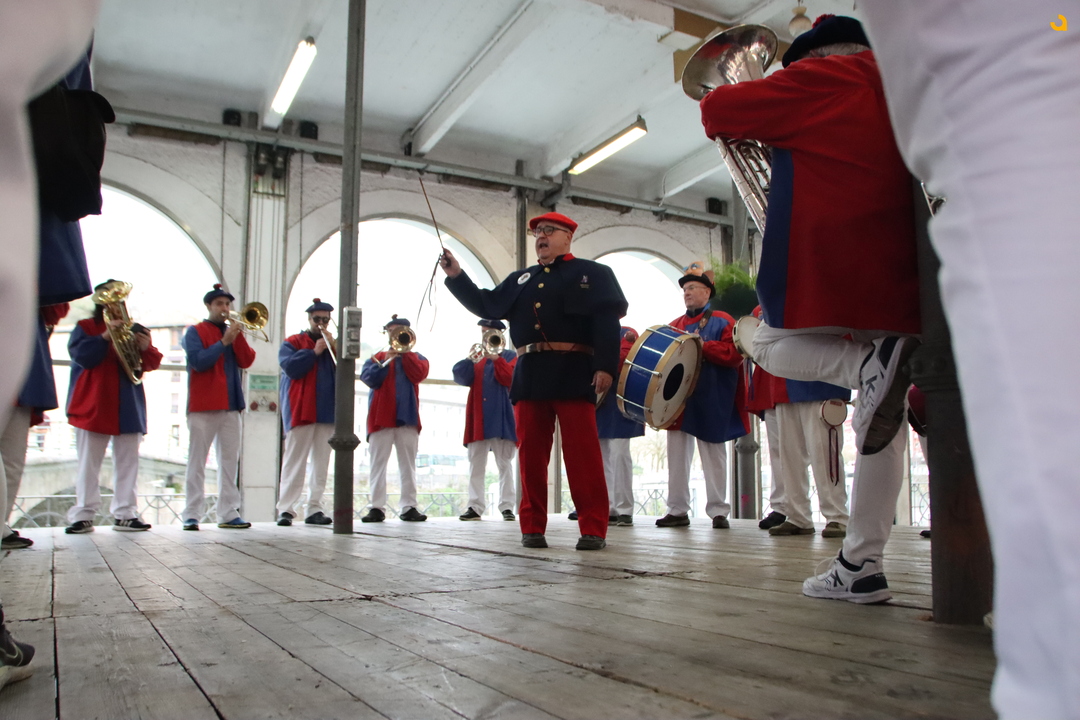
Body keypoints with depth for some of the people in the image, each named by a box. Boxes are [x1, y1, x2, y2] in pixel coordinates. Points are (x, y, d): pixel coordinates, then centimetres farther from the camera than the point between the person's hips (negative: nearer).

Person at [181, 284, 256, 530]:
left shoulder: (233, 332, 16)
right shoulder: (195, 332, 3)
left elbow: (246, 361, 2)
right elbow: (198, 361, -13)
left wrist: (238, 336, -9)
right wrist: (224, 342, -16)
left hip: (231, 406, 5)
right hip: (203, 406, -5)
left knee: (230, 460, 4)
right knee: (197, 461, -2)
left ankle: (228, 513, 6)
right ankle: (192, 514, 0)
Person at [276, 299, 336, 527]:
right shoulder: (292, 343, 7)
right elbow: (291, 367, -10)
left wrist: (333, 345, -6)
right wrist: (314, 352, -11)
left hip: (327, 412, 4)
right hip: (301, 411, -4)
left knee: (321, 462, 4)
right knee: (295, 461, -6)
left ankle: (314, 509, 8)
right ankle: (286, 509, -6)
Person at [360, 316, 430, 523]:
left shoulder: (416, 358, 16)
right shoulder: (378, 357, 15)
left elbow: (418, 374, -6)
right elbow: (368, 378, -1)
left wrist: (404, 351, -5)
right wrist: (385, 361, -9)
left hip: (407, 416, 0)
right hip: (381, 416, 0)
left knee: (408, 464, 0)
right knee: (378, 463, -3)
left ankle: (409, 507, 1)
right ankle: (377, 507, -2)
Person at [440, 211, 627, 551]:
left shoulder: (593, 274, 8)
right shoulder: (519, 279, 24)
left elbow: (608, 322, -3)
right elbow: (486, 306, 18)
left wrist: (605, 367, -15)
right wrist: (456, 276, 9)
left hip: (574, 374, -5)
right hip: (530, 374, 5)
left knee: (582, 453, -6)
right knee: (531, 453, 5)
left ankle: (593, 529, 0)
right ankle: (532, 527, 13)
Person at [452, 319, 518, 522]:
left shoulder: (510, 356, 8)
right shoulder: (476, 357, 18)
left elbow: (511, 379, -9)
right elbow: (460, 378, 3)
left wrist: (496, 358, -16)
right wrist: (470, 360, -13)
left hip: (501, 417, -4)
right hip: (478, 418, 4)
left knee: (504, 464, -2)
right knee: (476, 465, 2)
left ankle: (507, 506, -1)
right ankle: (475, 506, 3)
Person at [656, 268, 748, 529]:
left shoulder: (722, 321, 0)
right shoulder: (675, 325, 16)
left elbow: (733, 353, -13)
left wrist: (702, 346, -19)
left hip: (710, 403, -5)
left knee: (713, 456, 3)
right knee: (677, 455, 4)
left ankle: (719, 511, 11)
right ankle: (677, 510, 11)